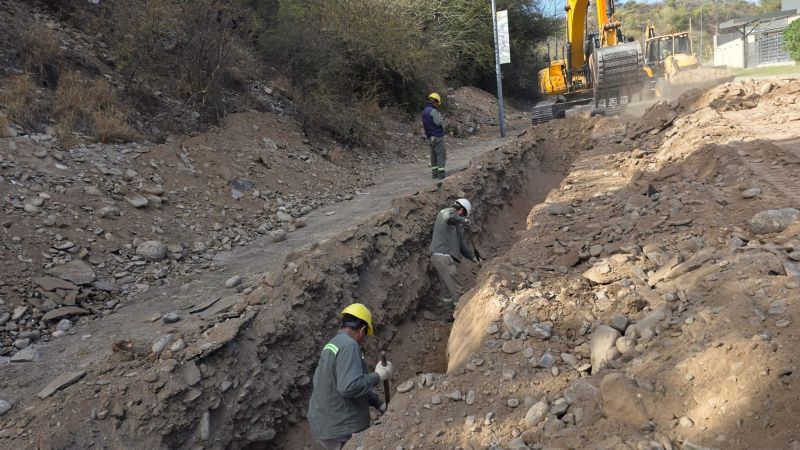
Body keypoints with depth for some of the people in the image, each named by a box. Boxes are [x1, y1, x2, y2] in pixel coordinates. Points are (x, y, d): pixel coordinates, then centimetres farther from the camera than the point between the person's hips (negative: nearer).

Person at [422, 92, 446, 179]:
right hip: (437, 136, -8)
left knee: (433, 155, 13)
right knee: (441, 154, -5)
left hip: (430, 137, 9)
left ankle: (434, 173, 14)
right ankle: (441, 173, -9)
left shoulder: (424, 111, 12)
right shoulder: (433, 111, -16)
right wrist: (439, 115, 0)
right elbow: (438, 122, -17)